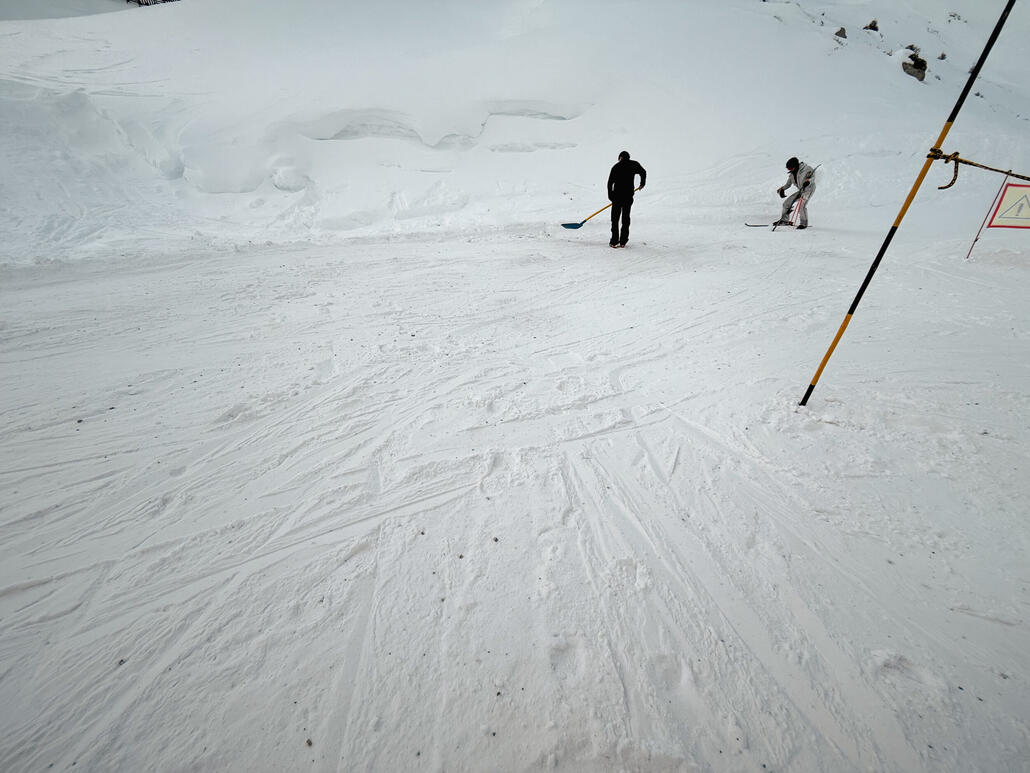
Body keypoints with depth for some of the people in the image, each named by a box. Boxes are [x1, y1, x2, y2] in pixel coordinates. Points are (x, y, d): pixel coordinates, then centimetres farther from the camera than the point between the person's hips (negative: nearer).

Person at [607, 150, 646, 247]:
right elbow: (643, 173, 14)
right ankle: (623, 241, 12)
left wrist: (610, 196, 3)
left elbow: (610, 182, -4)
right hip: (629, 196, 2)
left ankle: (614, 241, -1)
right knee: (626, 217, 13)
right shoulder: (634, 164, 4)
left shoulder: (616, 167, 0)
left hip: (617, 195, -2)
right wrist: (642, 183, 31)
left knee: (615, 219, 5)